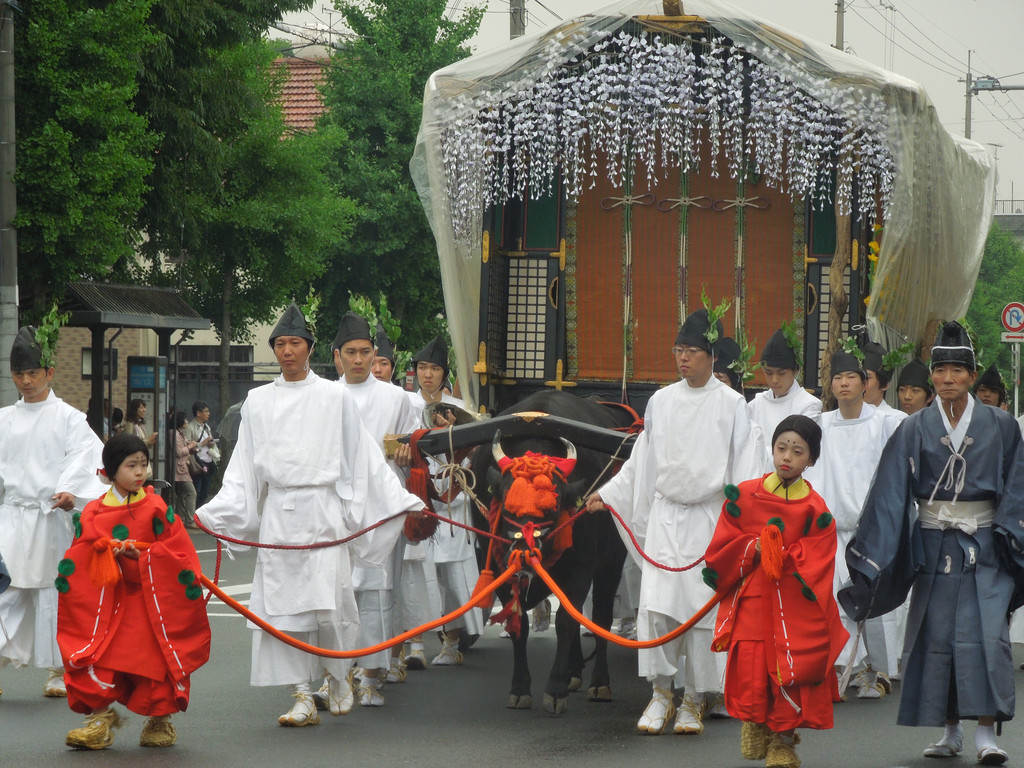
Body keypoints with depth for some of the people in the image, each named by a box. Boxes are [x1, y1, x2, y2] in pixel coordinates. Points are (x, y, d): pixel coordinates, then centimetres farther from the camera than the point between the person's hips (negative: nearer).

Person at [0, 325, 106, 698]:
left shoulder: (68, 418, 0)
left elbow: (84, 458, -11)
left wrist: (71, 491, -27)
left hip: (51, 517, -2)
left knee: (54, 591, 3)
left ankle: (59, 671, 14)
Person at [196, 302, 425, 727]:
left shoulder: (335, 397, 6)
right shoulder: (258, 401, 12)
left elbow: (361, 457, 8)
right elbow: (244, 468, 13)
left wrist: (404, 501, 4)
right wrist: (212, 513, 5)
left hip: (322, 509, -3)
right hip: (277, 512, 3)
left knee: (329, 600, -12)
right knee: (282, 603, -3)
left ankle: (337, 677, 13)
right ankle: (302, 697, 2)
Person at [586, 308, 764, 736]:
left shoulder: (730, 405, 0)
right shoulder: (662, 401, 10)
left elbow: (746, 468, -3)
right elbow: (640, 461, 18)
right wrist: (608, 494, 14)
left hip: (708, 519, -3)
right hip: (664, 514, 3)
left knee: (701, 604, -1)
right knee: (656, 601, -8)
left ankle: (695, 701, 9)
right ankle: (661, 692, 2)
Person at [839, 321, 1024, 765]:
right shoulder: (914, 430, 3)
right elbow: (890, 495, -1)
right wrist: (871, 554, -7)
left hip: (985, 546, -1)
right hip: (934, 547, 1)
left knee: (986, 637, -12)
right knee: (937, 637, 3)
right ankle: (950, 731, 13)